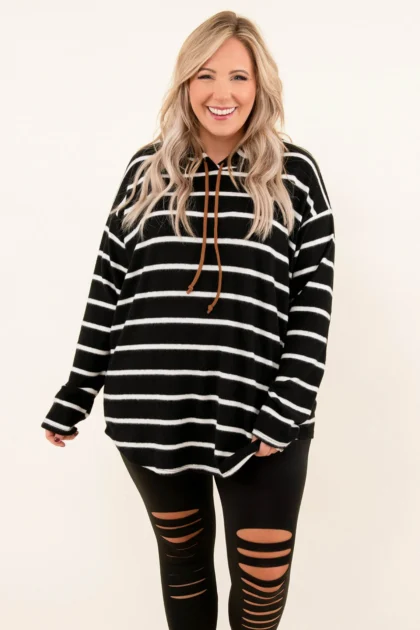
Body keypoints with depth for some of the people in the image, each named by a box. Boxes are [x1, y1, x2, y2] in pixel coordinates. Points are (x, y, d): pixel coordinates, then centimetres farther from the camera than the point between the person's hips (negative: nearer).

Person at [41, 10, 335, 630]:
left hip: (259, 419, -1)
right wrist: (74, 396, 8)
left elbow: (315, 294, -2)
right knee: (181, 555, 18)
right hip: (154, 414, 2)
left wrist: (286, 410, -11)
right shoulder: (147, 169, 7)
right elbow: (109, 286, 8)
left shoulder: (294, 172, 2)